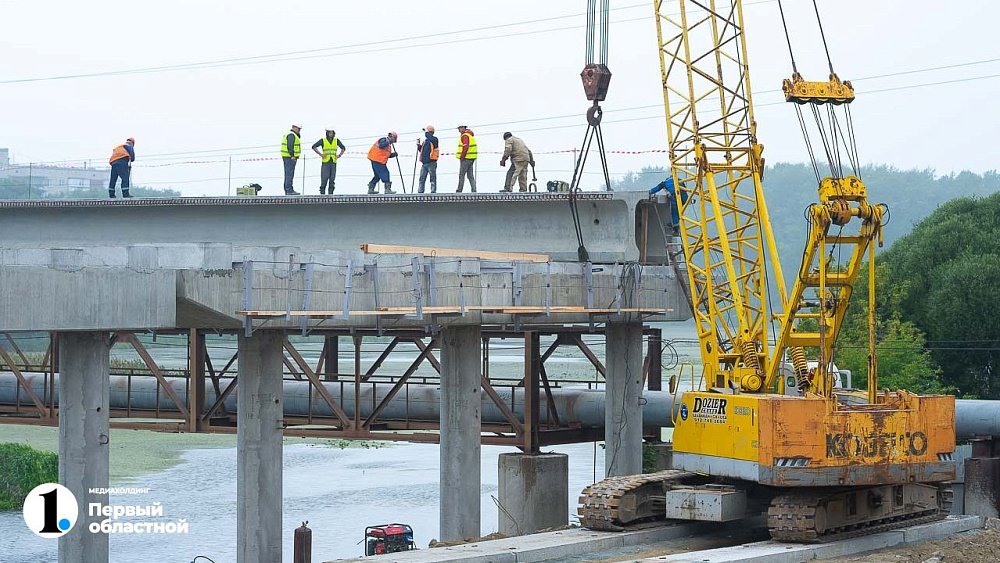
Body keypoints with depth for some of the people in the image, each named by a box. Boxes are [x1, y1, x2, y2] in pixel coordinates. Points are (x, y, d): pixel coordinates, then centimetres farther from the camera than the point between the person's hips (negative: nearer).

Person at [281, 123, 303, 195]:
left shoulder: (290, 134, 21)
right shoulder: (291, 135, -13)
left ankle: (287, 190, 15)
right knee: (290, 173, -12)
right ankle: (289, 190, -15)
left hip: (286, 157, 11)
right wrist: (292, 156, -26)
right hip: (290, 157, -11)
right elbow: (290, 146, -23)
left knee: (288, 173, 12)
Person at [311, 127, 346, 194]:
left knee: (332, 178, 0)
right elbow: (314, 147, -5)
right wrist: (320, 154, -12)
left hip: (333, 162, 3)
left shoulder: (336, 140, 7)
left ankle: (330, 192, 4)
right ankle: (322, 192, -5)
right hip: (325, 162, -3)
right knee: (325, 177, -11)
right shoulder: (323, 140, -3)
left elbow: (343, 148, 18)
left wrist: (339, 155, 3)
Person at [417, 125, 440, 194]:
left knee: (433, 178, -3)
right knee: (422, 178, 8)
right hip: (424, 163, 8)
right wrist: (419, 145, 10)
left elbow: (431, 138, -29)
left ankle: (433, 191, -1)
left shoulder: (434, 139, -4)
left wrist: (426, 133, -16)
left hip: (431, 163, -8)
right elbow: (422, 150, 27)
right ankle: (420, 191, 11)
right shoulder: (425, 141, 19)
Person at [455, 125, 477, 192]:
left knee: (461, 175, -4)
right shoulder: (470, 135, 19)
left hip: (466, 158, -9)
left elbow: (465, 147, -23)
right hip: (471, 158, 9)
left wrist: (462, 157, -18)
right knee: (470, 175, 9)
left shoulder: (465, 136, -12)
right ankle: (474, 190, 3)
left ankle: (459, 190, -4)